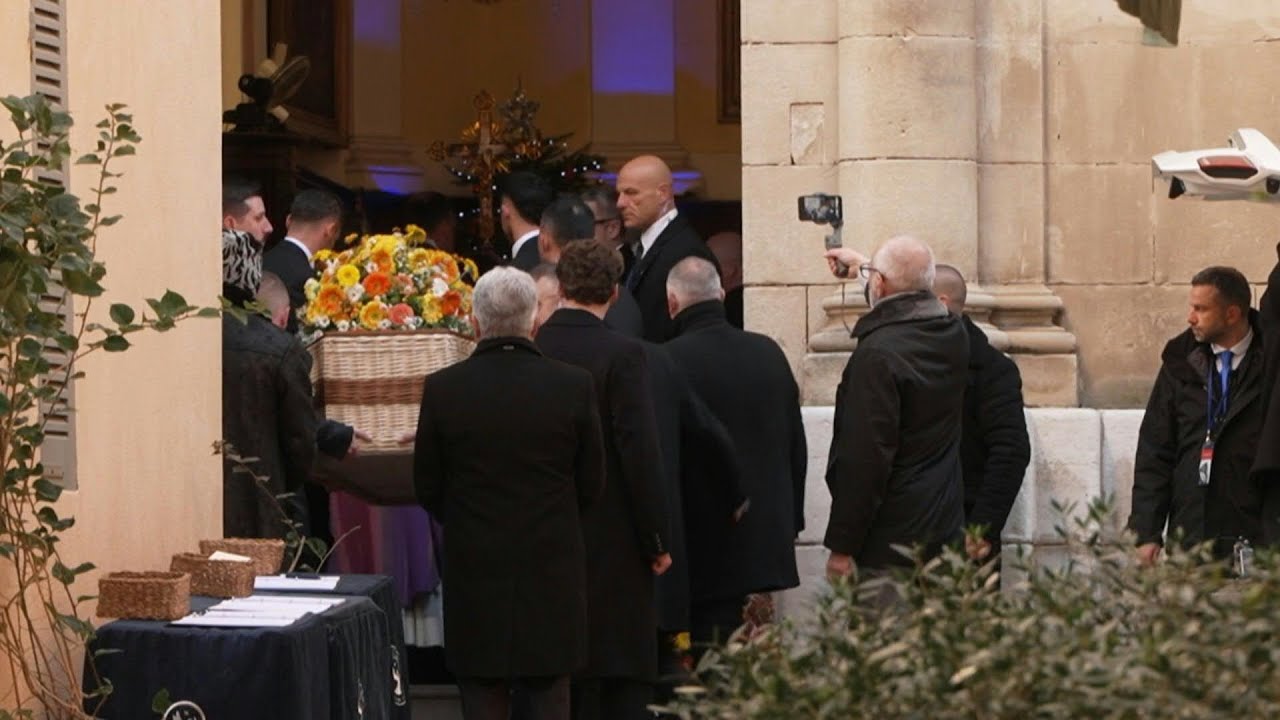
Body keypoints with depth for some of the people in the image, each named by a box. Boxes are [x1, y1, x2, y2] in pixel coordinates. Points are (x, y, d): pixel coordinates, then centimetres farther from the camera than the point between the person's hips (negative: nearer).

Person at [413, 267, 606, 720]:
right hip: (552, 575, 0)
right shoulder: (574, 386, -7)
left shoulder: (442, 389, -8)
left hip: (474, 577, 0)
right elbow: (591, 484, 1)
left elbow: (427, 488, 1)